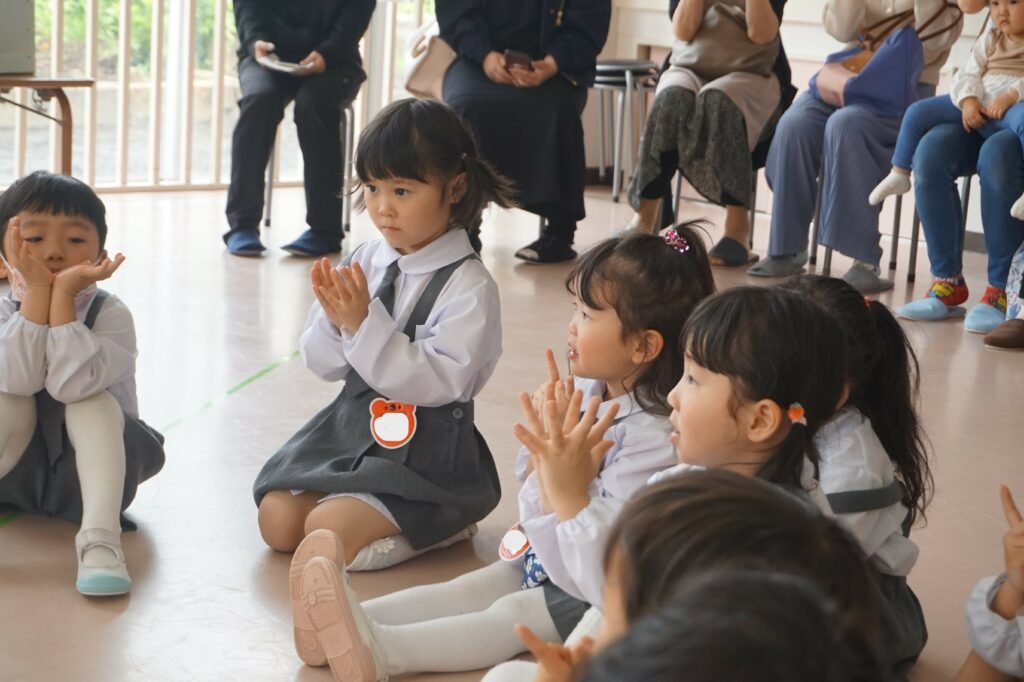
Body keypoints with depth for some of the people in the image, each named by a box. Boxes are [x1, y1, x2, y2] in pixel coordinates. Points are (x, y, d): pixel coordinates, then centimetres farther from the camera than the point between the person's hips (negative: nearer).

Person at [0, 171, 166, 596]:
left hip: (89, 469, -1)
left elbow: (71, 383, -32)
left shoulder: (110, 314, -14)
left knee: (94, 402, -30)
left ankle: (100, 540, -40)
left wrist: (64, 294, -32)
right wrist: (37, 290, -30)